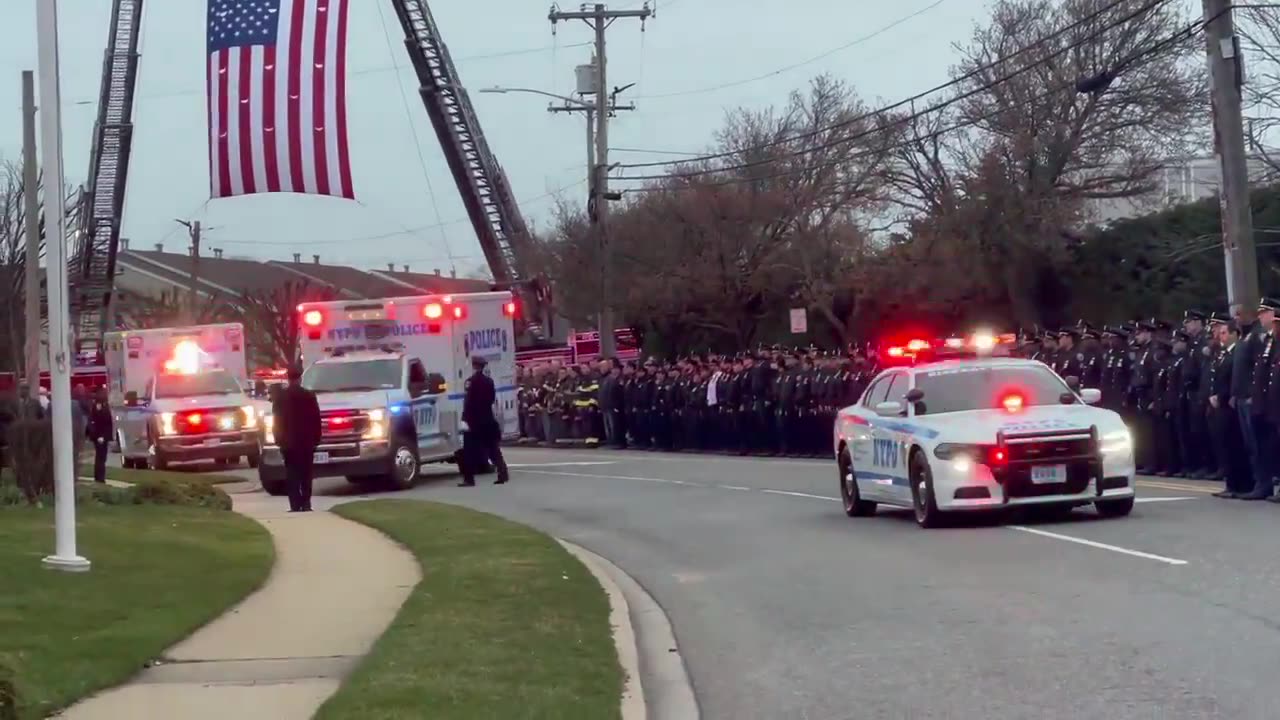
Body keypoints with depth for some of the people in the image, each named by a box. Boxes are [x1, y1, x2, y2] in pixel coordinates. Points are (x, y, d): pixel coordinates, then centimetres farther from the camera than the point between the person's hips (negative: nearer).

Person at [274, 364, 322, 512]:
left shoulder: (281, 397, -3)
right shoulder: (309, 395, -2)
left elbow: (277, 419, 0)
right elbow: (316, 419, 0)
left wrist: (279, 439, 7)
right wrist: (316, 438, 7)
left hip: (288, 441, -1)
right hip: (307, 441, 1)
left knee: (292, 475, 0)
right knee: (306, 474, 9)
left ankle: (296, 505, -7)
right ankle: (306, 504, 4)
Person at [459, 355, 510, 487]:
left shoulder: (471, 381, -14)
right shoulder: (489, 381, 7)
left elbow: (468, 401, -19)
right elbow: (492, 398, 12)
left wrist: (465, 419, -20)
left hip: (474, 419, -6)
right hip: (487, 419, 6)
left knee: (470, 450, -2)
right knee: (493, 448, 11)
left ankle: (469, 479, -4)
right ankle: (502, 474, 6)